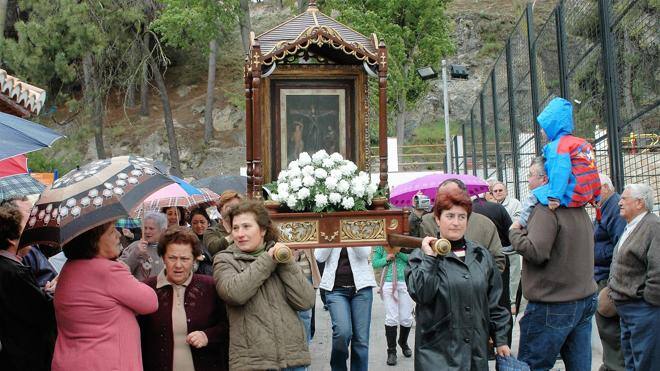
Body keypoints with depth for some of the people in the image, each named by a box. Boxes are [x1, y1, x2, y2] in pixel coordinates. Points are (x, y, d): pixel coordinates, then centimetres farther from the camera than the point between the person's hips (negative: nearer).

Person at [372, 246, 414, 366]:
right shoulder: (381, 246, 6)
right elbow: (374, 263, 5)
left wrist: (398, 252, -15)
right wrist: (387, 258, -10)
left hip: (405, 282, 1)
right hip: (388, 283, -1)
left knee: (406, 318, 6)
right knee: (391, 318, -3)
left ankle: (403, 343, 32)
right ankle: (391, 351, 7)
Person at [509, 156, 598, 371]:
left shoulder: (546, 209, -15)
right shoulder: (578, 209, 13)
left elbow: (535, 252, -23)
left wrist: (515, 232, -7)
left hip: (553, 306, -9)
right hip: (585, 299, 9)